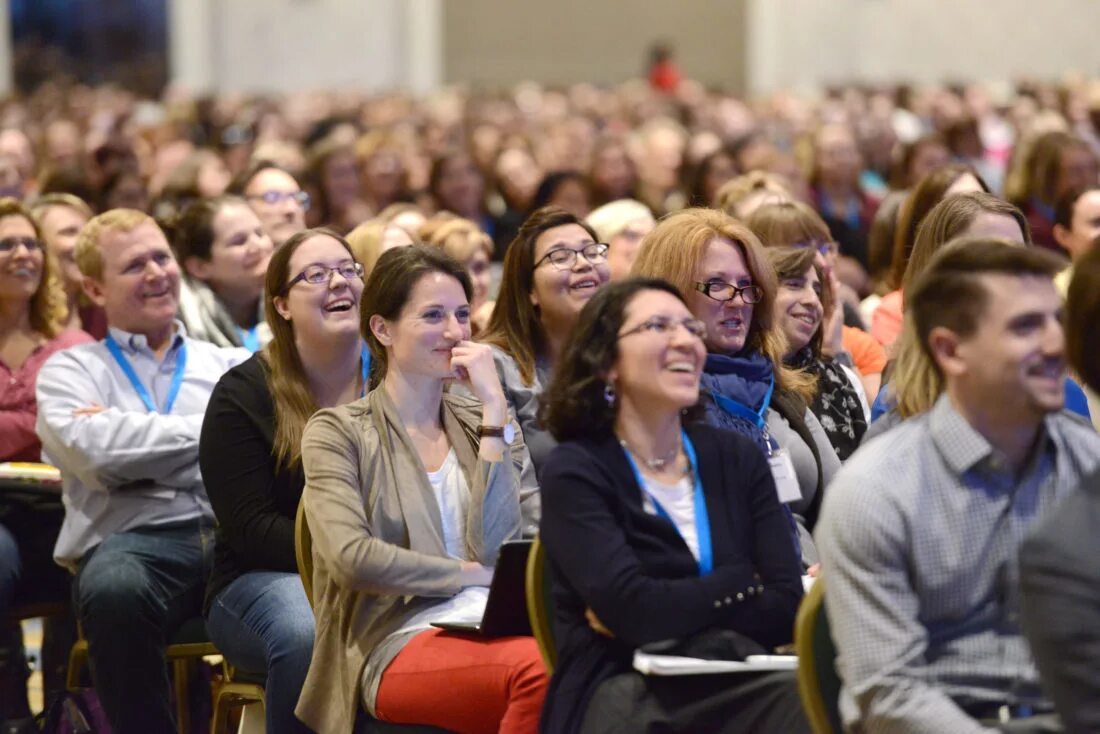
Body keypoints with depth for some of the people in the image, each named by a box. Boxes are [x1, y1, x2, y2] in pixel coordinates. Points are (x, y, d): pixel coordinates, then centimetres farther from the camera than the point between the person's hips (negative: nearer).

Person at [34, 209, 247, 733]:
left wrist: (131, 435, 0)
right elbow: (98, 454, -2)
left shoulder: (231, 365, 27)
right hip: (135, 537, -2)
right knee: (113, 590, -40)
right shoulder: (70, 370, 19)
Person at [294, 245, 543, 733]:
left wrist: (494, 410, 0)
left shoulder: (481, 422, 19)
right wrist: (472, 574, -3)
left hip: (496, 622, 4)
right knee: (543, 669, -36)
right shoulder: (338, 432, 8)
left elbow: (498, 546, 2)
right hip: (401, 640, -4)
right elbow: (352, 558, -9)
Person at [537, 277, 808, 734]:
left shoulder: (737, 458, 14)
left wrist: (660, 614, -9)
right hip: (623, 693, -3)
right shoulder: (575, 471, 1)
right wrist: (745, 584, 0)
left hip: (738, 685, 3)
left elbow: (786, 607, 2)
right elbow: (629, 606, -14)